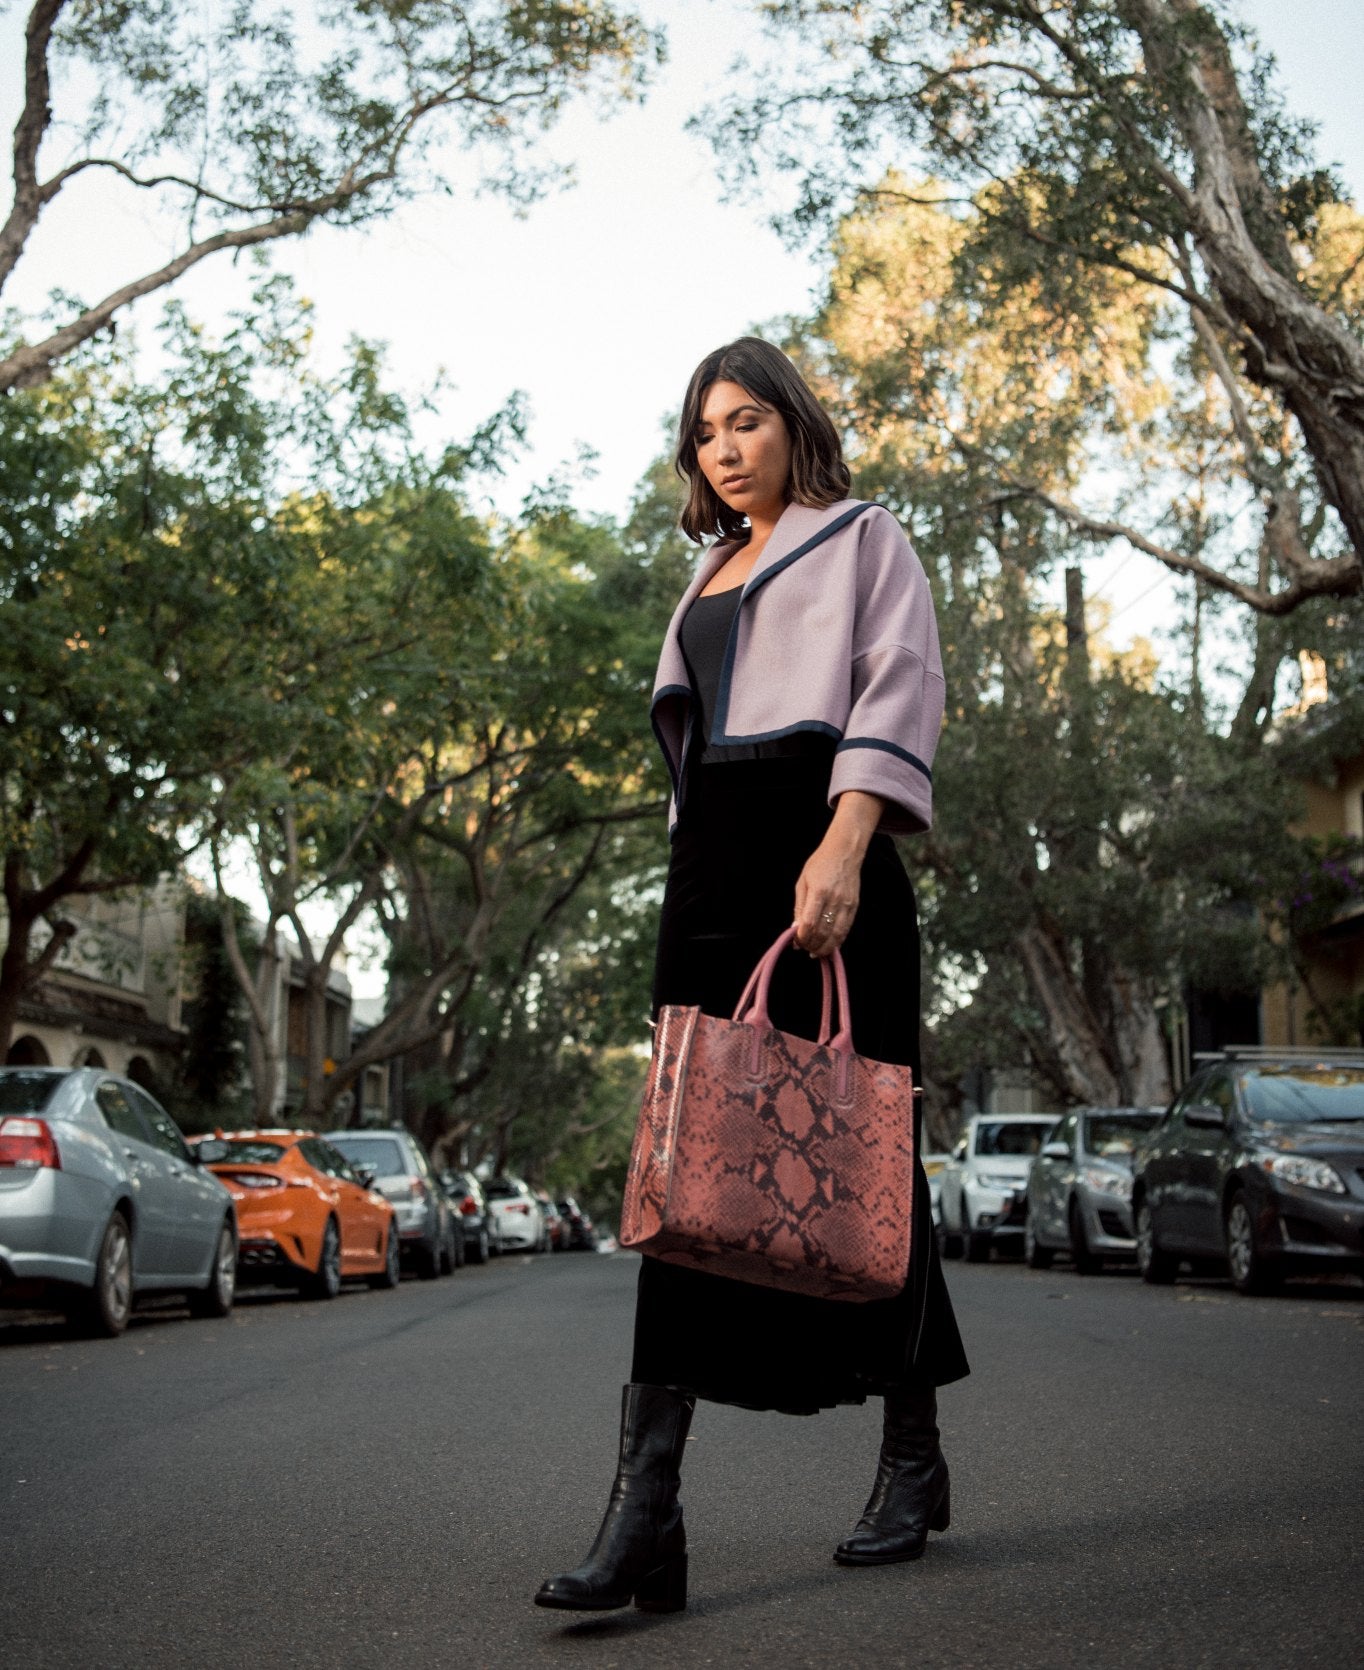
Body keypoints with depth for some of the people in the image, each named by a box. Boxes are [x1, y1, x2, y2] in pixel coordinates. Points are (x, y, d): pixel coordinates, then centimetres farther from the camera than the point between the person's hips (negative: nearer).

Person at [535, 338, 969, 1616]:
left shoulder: (863, 542, 9)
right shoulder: (710, 577, 27)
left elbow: (901, 689, -7)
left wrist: (845, 844, -23)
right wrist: (704, 876, 16)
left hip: (819, 847, -5)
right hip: (709, 863, 5)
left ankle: (913, 1459, 15)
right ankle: (644, 1512, -15)